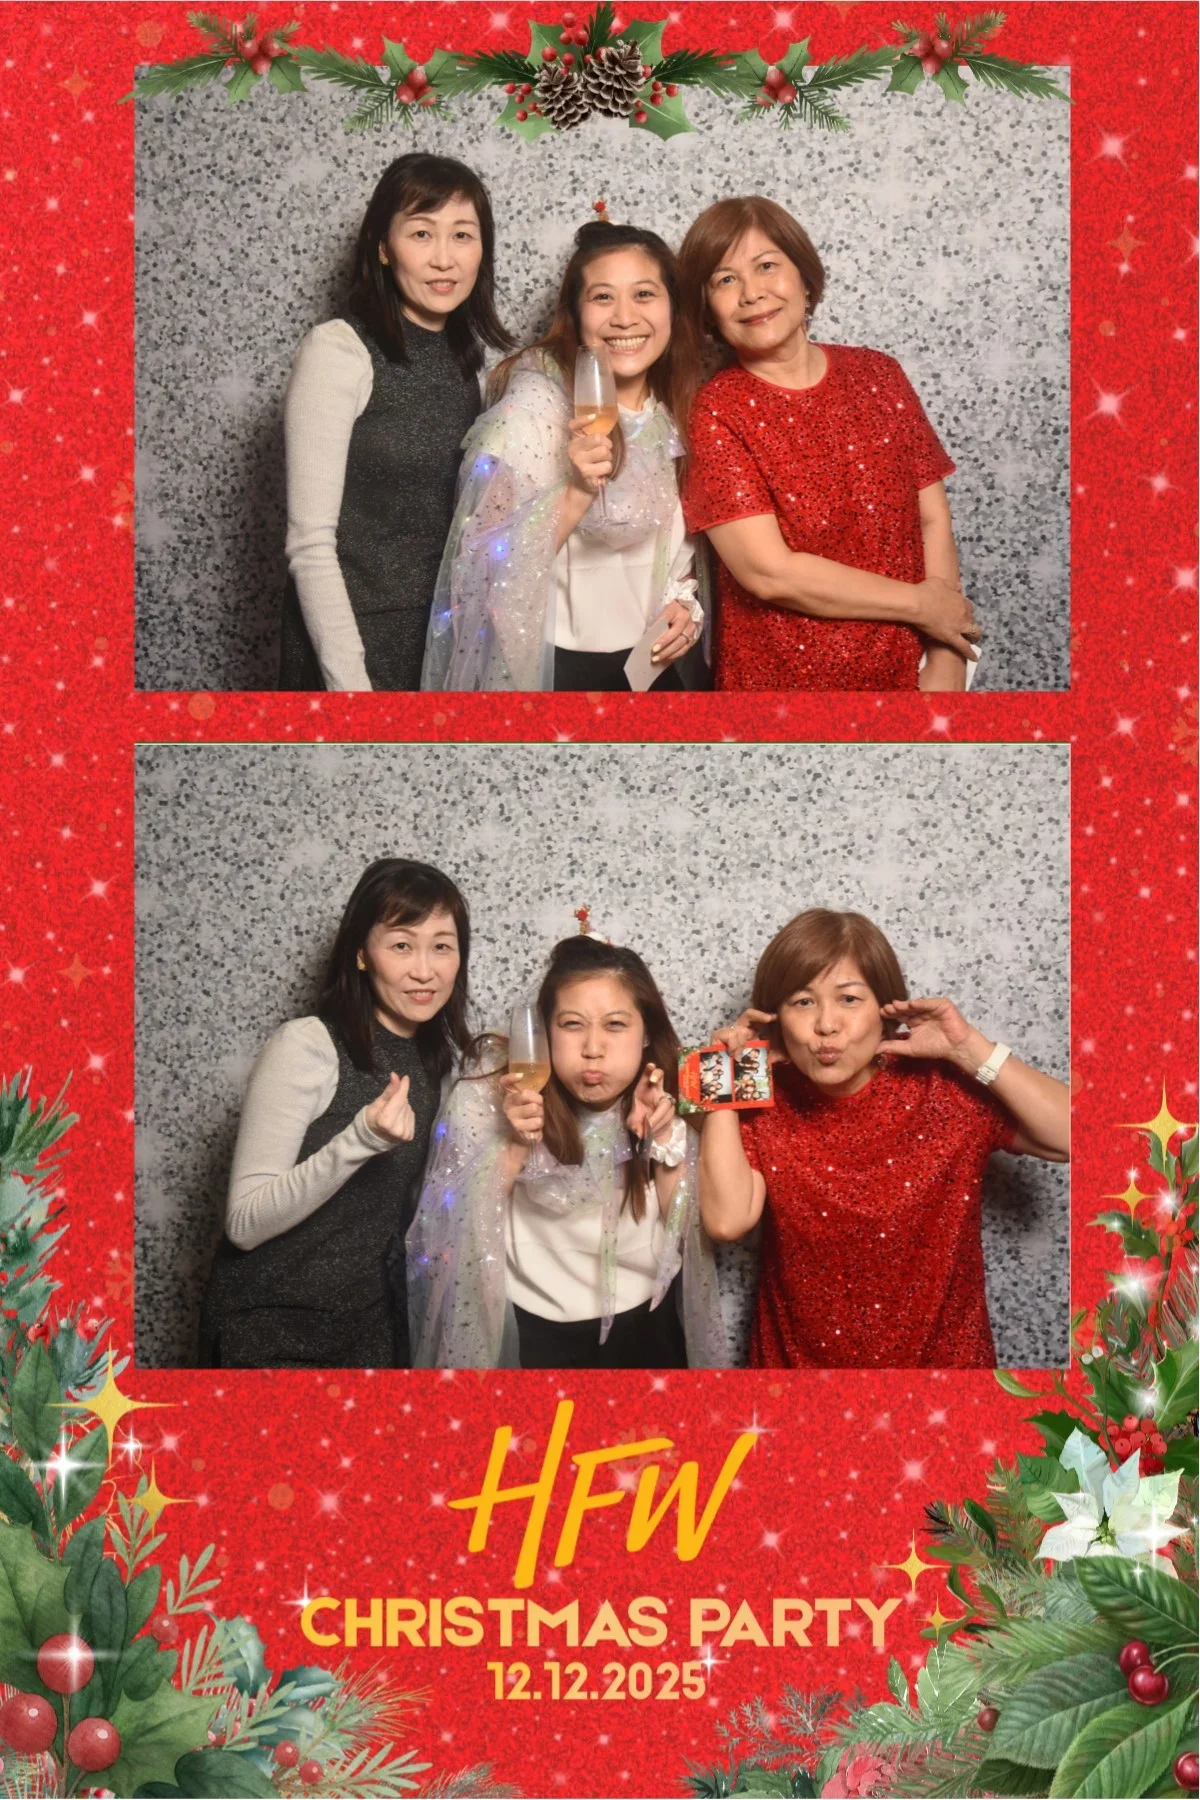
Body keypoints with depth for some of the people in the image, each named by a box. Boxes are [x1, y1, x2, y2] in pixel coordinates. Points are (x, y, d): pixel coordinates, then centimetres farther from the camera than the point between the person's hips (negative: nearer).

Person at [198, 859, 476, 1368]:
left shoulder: (443, 1055, 3)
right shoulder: (306, 1046, -17)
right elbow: (245, 1224, -21)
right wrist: (360, 1139, -32)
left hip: (373, 1325, 6)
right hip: (273, 1329, -6)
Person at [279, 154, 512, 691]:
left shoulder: (468, 356, 6)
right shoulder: (338, 351, -13)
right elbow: (310, 544, -17)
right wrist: (350, 682, -20)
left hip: (449, 644, 6)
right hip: (355, 642, -6)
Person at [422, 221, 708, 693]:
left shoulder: (680, 407, 2)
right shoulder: (534, 404, -15)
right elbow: (488, 570, -22)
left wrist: (686, 600, -1)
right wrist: (575, 494, -34)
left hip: (666, 662, 5)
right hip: (561, 667, -5)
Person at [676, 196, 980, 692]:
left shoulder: (877, 375, 2)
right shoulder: (716, 412, -9)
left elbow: (934, 522, 1)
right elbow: (769, 573, -17)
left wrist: (946, 666, -11)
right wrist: (920, 604, -12)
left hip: (907, 672, 3)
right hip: (779, 679, -3)